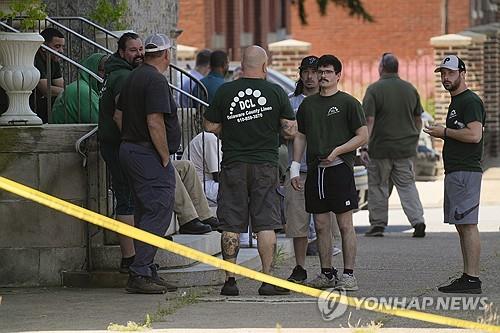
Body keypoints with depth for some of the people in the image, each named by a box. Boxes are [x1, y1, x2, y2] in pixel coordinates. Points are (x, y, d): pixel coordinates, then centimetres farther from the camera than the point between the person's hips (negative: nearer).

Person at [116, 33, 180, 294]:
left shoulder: (133, 77, 16)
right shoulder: (156, 80, -15)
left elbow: (118, 116, 21)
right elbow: (155, 123, -22)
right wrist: (165, 157, -15)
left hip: (130, 148, 10)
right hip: (149, 155, -10)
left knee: (146, 213, 14)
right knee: (158, 213, -11)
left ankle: (147, 273, 17)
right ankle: (139, 274, -15)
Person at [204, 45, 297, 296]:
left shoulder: (225, 91, -2)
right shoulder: (276, 92, -2)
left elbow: (210, 126, 3)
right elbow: (291, 130, 1)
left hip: (233, 164, 0)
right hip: (266, 165, 0)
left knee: (231, 225, 4)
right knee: (266, 224, 2)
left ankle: (230, 280, 3)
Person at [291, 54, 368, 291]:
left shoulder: (348, 102, 0)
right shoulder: (307, 104, 15)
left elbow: (363, 136, -2)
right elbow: (300, 137, 20)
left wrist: (337, 151, -13)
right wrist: (295, 167, 10)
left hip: (340, 168, -5)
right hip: (315, 170, 5)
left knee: (345, 224, -5)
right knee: (321, 225, 7)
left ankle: (349, 275, -4)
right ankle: (326, 274, 13)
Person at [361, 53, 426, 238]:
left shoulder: (374, 89, -9)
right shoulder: (410, 89, 6)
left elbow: (368, 120, -15)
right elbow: (418, 120, 13)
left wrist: (363, 147, -14)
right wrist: (414, 141, 25)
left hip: (380, 148, -4)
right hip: (406, 148, 4)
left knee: (378, 187, 7)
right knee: (407, 186, 8)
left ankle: (378, 224, 10)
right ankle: (417, 221, -6)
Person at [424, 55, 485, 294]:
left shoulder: (470, 101, -11)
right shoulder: (456, 102, 22)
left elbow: (474, 134, -22)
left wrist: (444, 132, -12)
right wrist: (441, 134, 14)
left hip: (466, 171, -11)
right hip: (454, 172, 11)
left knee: (468, 225, -12)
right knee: (462, 225, 10)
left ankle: (472, 279, -14)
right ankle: (468, 277, 12)